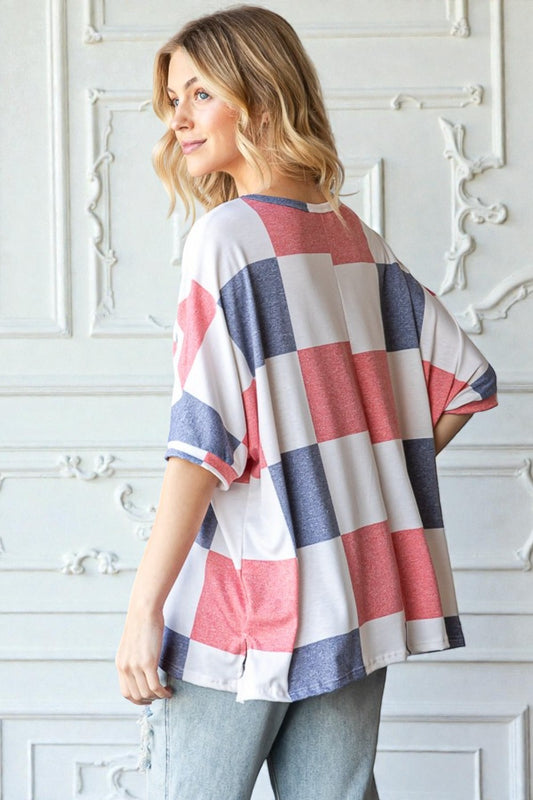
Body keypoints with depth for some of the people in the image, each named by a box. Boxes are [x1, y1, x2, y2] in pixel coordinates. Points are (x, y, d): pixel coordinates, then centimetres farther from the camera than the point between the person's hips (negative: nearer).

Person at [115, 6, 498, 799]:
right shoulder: (359, 240, 8)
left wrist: (144, 607, -14)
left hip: (244, 614, -6)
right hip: (360, 601, 6)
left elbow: (204, 439, -16)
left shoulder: (227, 237, -11)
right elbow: (465, 381, 13)